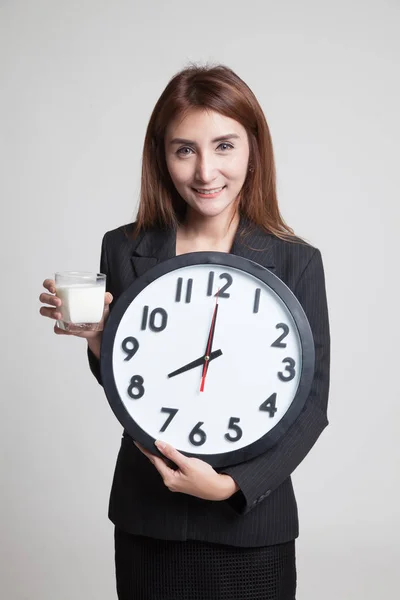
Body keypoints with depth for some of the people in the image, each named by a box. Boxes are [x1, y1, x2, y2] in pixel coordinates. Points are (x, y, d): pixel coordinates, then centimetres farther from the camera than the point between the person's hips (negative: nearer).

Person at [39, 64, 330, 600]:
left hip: (250, 522, -1)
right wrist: (96, 340, -13)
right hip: (146, 520, 2)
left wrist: (232, 484, -17)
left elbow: (312, 402, -6)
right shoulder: (123, 249, -3)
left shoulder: (297, 262, -9)